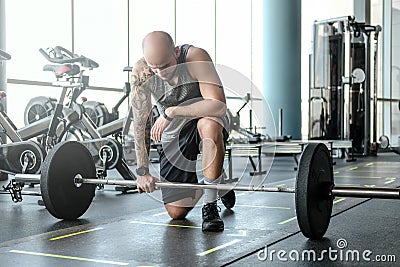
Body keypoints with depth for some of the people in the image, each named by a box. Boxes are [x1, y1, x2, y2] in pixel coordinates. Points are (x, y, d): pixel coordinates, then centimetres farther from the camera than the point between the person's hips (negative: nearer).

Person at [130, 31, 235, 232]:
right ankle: (216, 180, 33)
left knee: (209, 125, -43)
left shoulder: (196, 57, -28)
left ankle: (210, 206, -25)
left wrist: (171, 112, -37)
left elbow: (219, 105, -38)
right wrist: (142, 171, -17)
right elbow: (140, 123, -14)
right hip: (173, 134, 3)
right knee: (176, 213, 0)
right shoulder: (141, 73, -20)